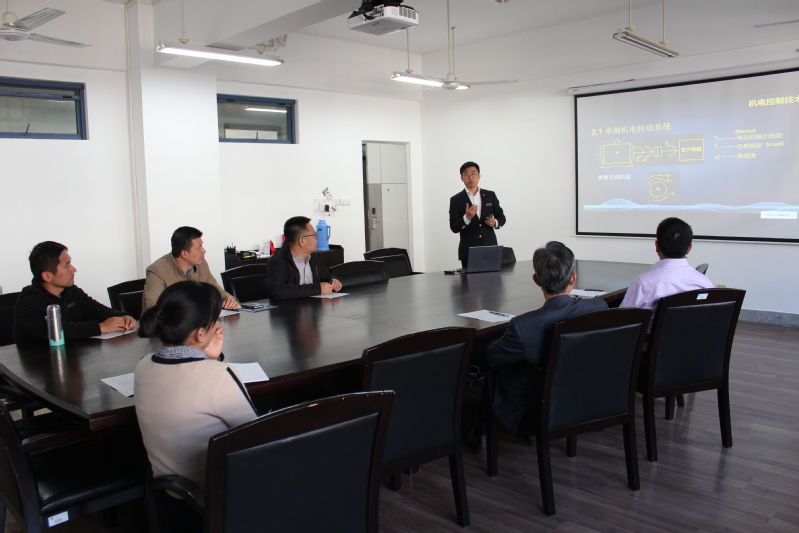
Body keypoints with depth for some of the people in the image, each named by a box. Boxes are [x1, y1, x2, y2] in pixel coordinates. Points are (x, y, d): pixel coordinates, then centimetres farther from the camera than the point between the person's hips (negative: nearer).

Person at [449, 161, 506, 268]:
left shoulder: (490, 195, 10)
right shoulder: (456, 200, 2)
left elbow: (501, 217, 16)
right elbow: (454, 228, -3)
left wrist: (495, 222, -6)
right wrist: (467, 217, -20)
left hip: (490, 248, 2)